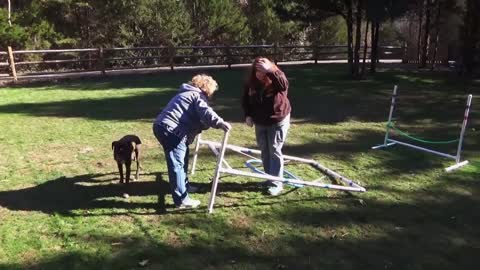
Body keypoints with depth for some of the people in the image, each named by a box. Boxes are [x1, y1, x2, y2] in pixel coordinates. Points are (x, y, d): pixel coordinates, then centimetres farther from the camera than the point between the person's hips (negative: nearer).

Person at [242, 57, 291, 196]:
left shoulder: (276, 80, -18)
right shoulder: (251, 83, -4)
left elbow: (284, 85, -42)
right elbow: (246, 100, 7)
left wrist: (270, 70, -50)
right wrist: (248, 115, -5)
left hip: (278, 121, -5)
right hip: (260, 122, 5)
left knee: (274, 151, -6)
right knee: (264, 151, 12)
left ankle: (276, 184, 1)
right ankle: (269, 179, 27)